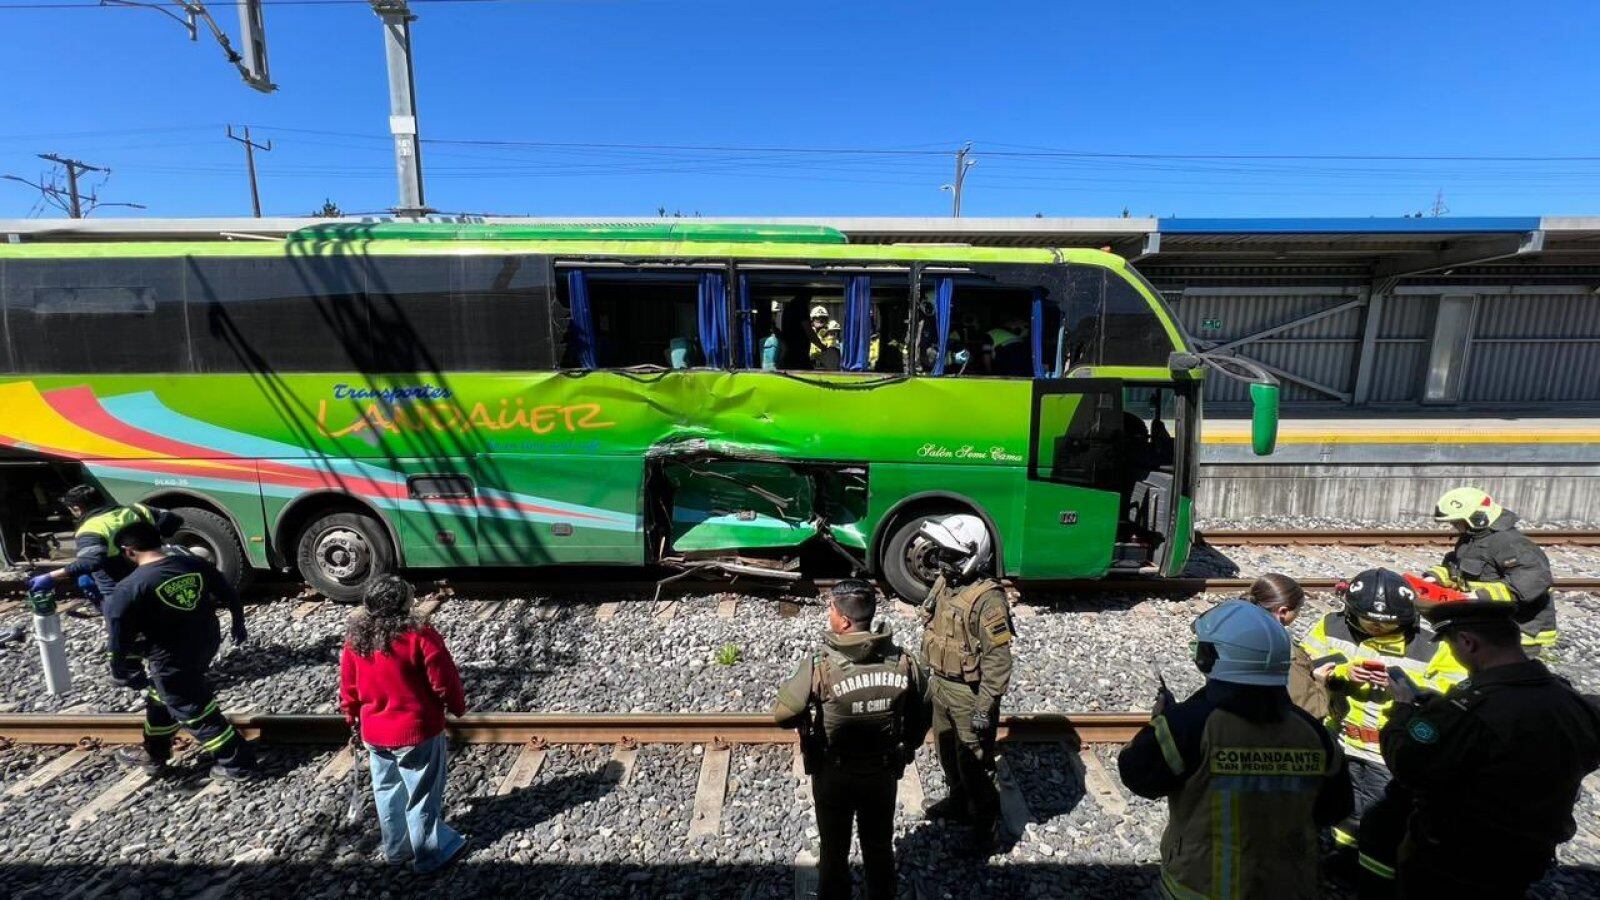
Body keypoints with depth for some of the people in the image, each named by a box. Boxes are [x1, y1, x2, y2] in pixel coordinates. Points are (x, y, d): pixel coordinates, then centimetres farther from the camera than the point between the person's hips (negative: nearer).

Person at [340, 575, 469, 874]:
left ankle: (396, 849, 41)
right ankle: (430, 854, 26)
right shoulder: (420, 635, -24)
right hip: (417, 731, -6)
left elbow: (348, 689, 7)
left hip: (375, 734, 6)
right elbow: (444, 681, -18)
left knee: (387, 792, 23)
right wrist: (457, 706, 1)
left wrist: (354, 719, 23)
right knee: (422, 794, 11)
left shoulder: (354, 640, -5)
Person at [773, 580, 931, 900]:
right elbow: (921, 716, -2)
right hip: (883, 774, 3)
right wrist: (904, 750, 14)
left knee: (835, 850, 23)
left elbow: (782, 716, -20)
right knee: (880, 848, 27)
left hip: (833, 776, -2)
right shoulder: (902, 662, -16)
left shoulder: (819, 667, -28)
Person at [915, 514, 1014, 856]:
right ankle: (959, 801, 46)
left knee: (973, 762, 5)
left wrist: (985, 709, -21)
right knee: (947, 752, 24)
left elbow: (997, 660, -23)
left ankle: (985, 822, 27)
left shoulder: (987, 599, -26)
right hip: (940, 686, 8)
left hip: (969, 693, -8)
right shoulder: (943, 583, -1)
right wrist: (929, 677, 17)